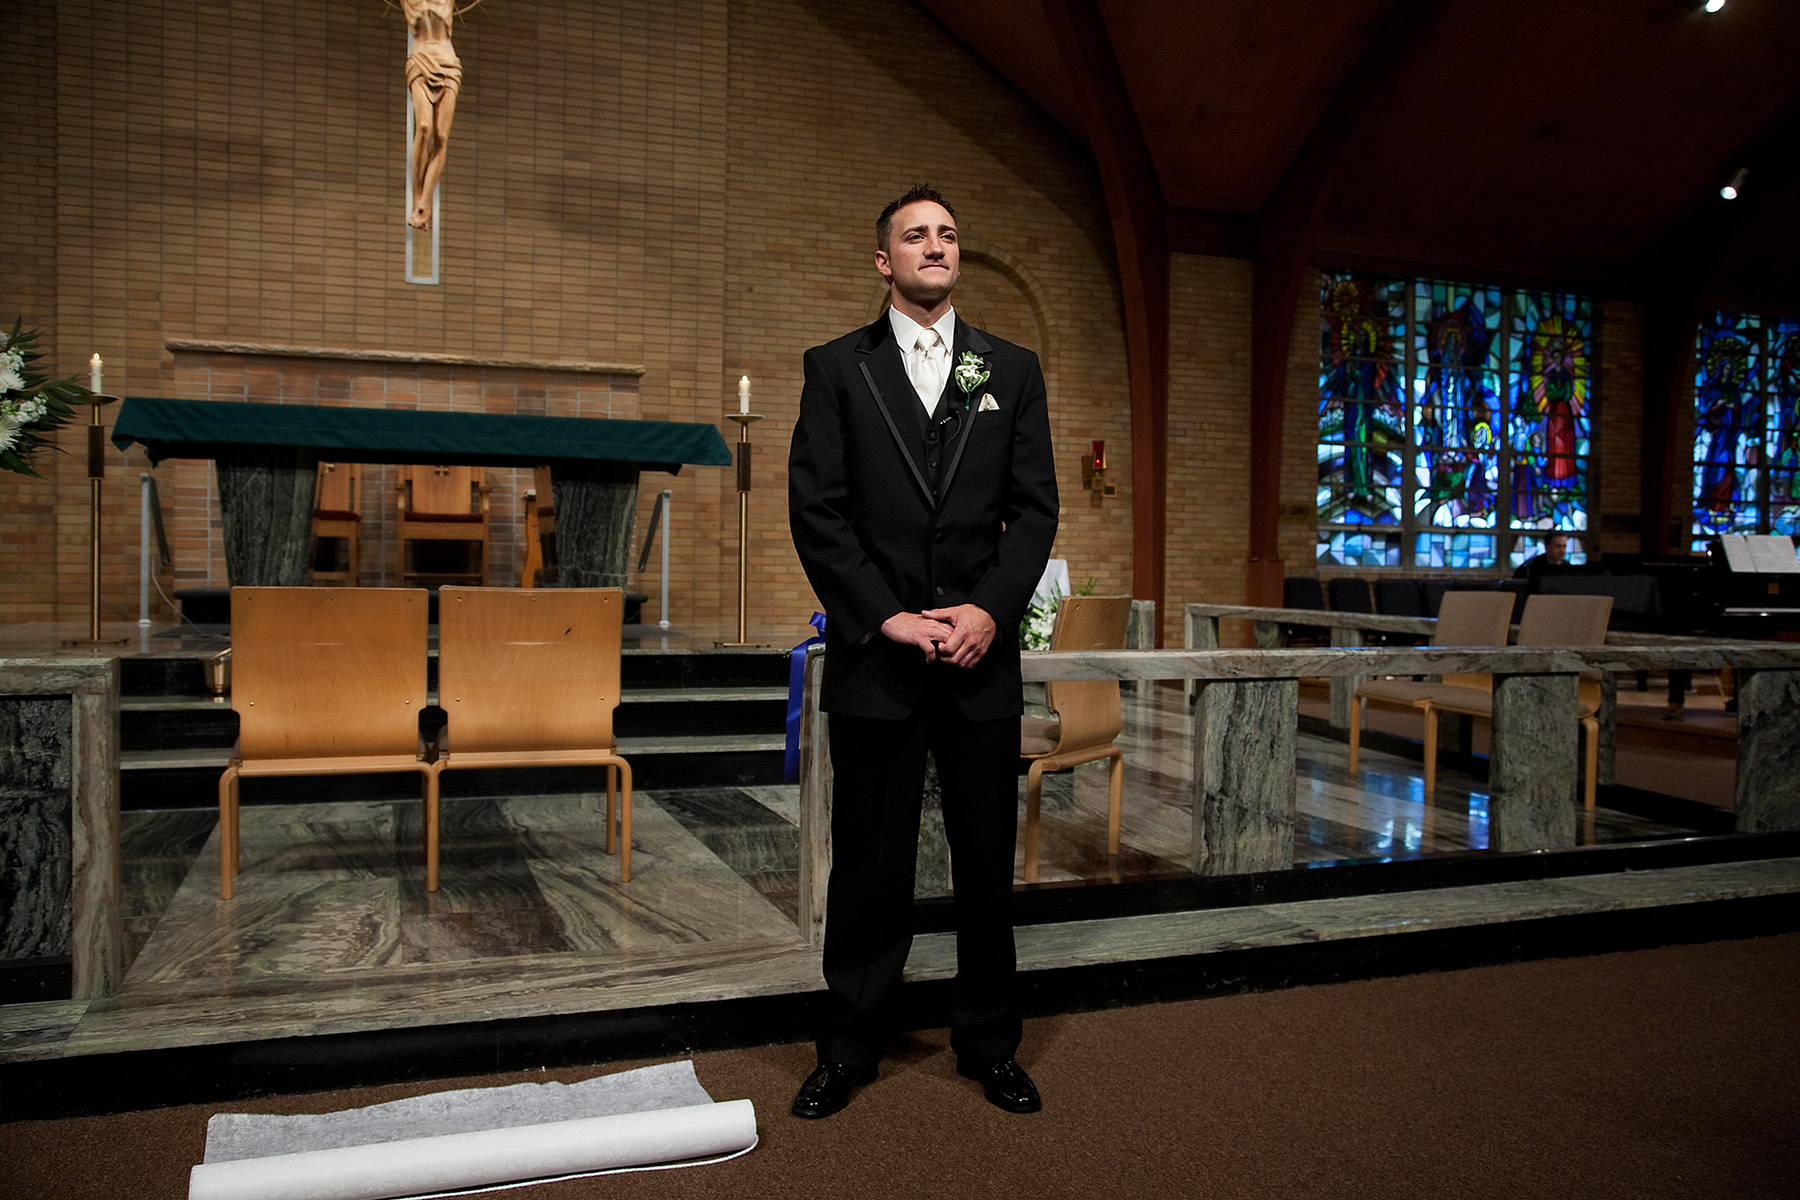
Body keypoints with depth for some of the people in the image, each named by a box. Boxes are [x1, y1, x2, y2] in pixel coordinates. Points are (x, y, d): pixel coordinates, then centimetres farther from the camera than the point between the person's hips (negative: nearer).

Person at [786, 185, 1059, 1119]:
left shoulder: (1012, 369, 12)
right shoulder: (837, 368, 6)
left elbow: (1035, 508, 6)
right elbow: (814, 510, -2)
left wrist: (991, 610, -9)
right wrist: (887, 617, -11)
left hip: (981, 656, 2)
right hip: (875, 657, -1)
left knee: (988, 859, 9)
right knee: (869, 863, 7)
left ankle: (989, 1044, 25)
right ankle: (851, 1046, 23)